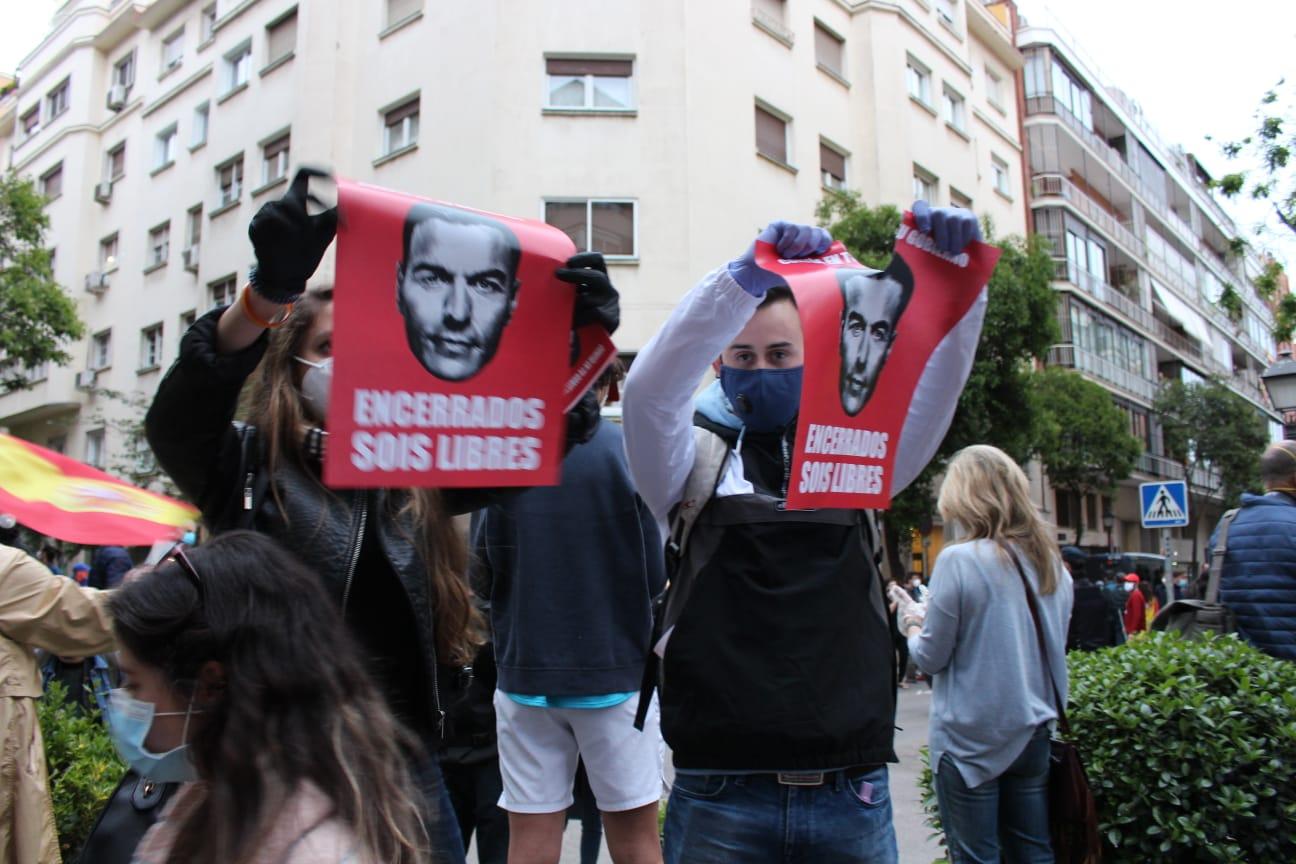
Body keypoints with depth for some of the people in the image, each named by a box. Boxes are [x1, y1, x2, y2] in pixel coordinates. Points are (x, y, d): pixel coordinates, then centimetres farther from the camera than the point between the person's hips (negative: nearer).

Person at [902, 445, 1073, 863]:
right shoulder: (1051, 563, 4)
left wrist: (914, 630, 9)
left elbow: (931, 657, -12)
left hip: (970, 739, -6)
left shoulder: (959, 560, -17)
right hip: (1031, 734, 7)